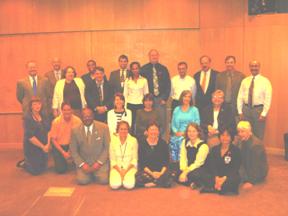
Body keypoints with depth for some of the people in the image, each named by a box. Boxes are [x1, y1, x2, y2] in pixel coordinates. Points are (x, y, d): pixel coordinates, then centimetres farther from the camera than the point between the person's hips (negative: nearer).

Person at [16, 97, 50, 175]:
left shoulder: (43, 117, 3)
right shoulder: (28, 118, -16)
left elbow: (48, 131, 2)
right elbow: (30, 136, -21)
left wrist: (48, 144, -12)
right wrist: (42, 146, -17)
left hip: (44, 147, 6)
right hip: (32, 148, -6)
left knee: (43, 168, 17)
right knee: (35, 171, 2)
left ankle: (28, 162, 39)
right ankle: (23, 163, 28)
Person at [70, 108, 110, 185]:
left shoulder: (103, 127, -7)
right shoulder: (75, 131, -4)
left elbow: (107, 147, -3)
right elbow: (73, 151, 1)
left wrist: (99, 162, -10)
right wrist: (82, 164, -10)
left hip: (100, 162, -1)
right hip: (83, 162, 1)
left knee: (104, 180, -20)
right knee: (82, 180, -21)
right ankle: (89, 173, 13)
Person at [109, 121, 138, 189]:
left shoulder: (133, 140, -5)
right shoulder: (113, 140, -3)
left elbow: (134, 159, -1)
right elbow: (112, 160, 1)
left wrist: (126, 170, -13)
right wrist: (120, 171, -12)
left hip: (129, 167, 0)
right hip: (117, 167, 1)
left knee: (129, 185, -27)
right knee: (115, 185, -26)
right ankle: (120, 176, 7)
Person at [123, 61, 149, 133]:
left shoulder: (144, 80, 5)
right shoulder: (127, 80, 6)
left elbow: (146, 94, 8)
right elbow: (125, 94, 7)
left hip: (140, 105, 0)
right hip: (130, 105, 0)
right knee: (130, 123, -4)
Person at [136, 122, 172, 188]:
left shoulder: (163, 143, 5)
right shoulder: (142, 143, 2)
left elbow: (166, 161, 3)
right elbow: (141, 162, -2)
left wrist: (161, 173, -14)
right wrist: (151, 173, -14)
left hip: (161, 171, 1)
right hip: (146, 171, 0)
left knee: (169, 179, -30)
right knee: (139, 179, -32)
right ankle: (159, 182, -14)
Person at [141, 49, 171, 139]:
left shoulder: (163, 69, 7)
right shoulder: (144, 69, 3)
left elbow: (168, 84, 6)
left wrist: (165, 98, -2)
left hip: (161, 99, 1)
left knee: (162, 121, 2)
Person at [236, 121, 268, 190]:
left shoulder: (255, 144, -26)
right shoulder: (240, 141, -1)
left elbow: (255, 166, -28)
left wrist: (251, 182, -29)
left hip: (259, 172, -9)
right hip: (247, 167, 9)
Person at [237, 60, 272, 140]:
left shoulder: (265, 81, -2)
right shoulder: (244, 81, 9)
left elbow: (268, 99, -6)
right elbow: (240, 97, 8)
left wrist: (263, 114, -11)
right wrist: (240, 112, 1)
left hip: (259, 109, -3)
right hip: (246, 109, 3)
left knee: (259, 136, 3)